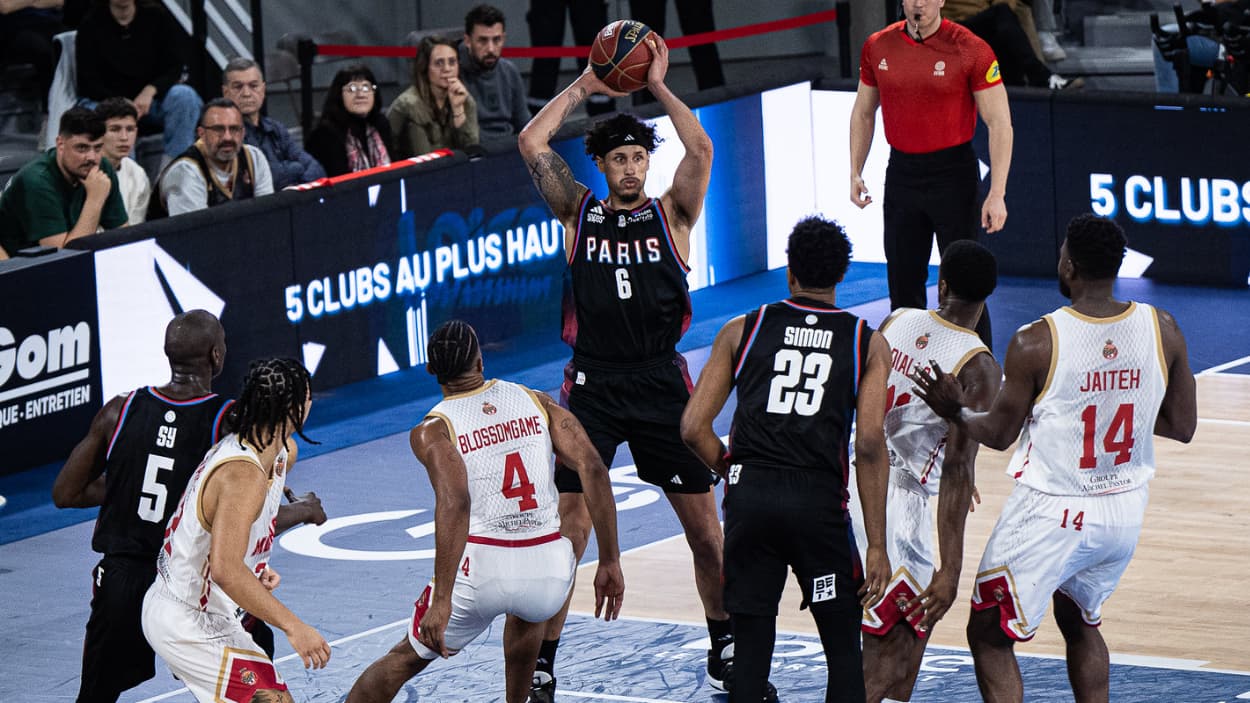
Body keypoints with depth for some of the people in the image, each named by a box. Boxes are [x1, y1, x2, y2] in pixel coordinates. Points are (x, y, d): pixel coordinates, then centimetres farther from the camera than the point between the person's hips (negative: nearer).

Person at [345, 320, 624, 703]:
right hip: (551, 571, 3)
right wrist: (609, 562, 3)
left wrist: (443, 599, -21)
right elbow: (593, 470, -1)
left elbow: (454, 503, -18)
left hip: (482, 570, -3)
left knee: (405, 658, 21)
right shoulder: (537, 402, 10)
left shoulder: (432, 430, 0)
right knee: (526, 613, 41)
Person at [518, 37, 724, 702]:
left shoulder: (671, 215, 4)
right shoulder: (579, 213, 5)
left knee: (704, 527, 6)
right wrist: (584, 86, -3)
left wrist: (659, 86, -12)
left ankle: (724, 646, 25)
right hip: (593, 387, -1)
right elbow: (531, 143, -6)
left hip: (662, 385, 1)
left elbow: (701, 149, -13)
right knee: (569, 528, -5)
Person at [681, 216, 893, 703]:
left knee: (751, 649, 9)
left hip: (749, 497, 1)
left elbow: (693, 429, 5)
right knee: (844, 651, 11)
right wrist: (876, 547, -2)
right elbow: (870, 444, -4)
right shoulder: (867, 343, 8)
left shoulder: (742, 331, 11)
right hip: (819, 500, -1)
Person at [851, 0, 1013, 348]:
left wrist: (997, 194, -18)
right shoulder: (877, 48, 3)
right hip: (901, 173, 5)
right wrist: (855, 172, 6)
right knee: (903, 283, 10)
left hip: (953, 175, -5)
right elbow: (863, 113, 16)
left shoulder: (970, 50, -12)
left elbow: (999, 123, -11)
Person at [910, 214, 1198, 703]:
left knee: (990, 635, 9)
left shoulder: (1036, 343, -17)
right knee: (1079, 621, 29)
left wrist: (956, 410, 10)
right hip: (1125, 514, 5)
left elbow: (999, 434, -6)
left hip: (1049, 515, -5)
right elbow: (1182, 426, 3)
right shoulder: (1163, 331, -7)